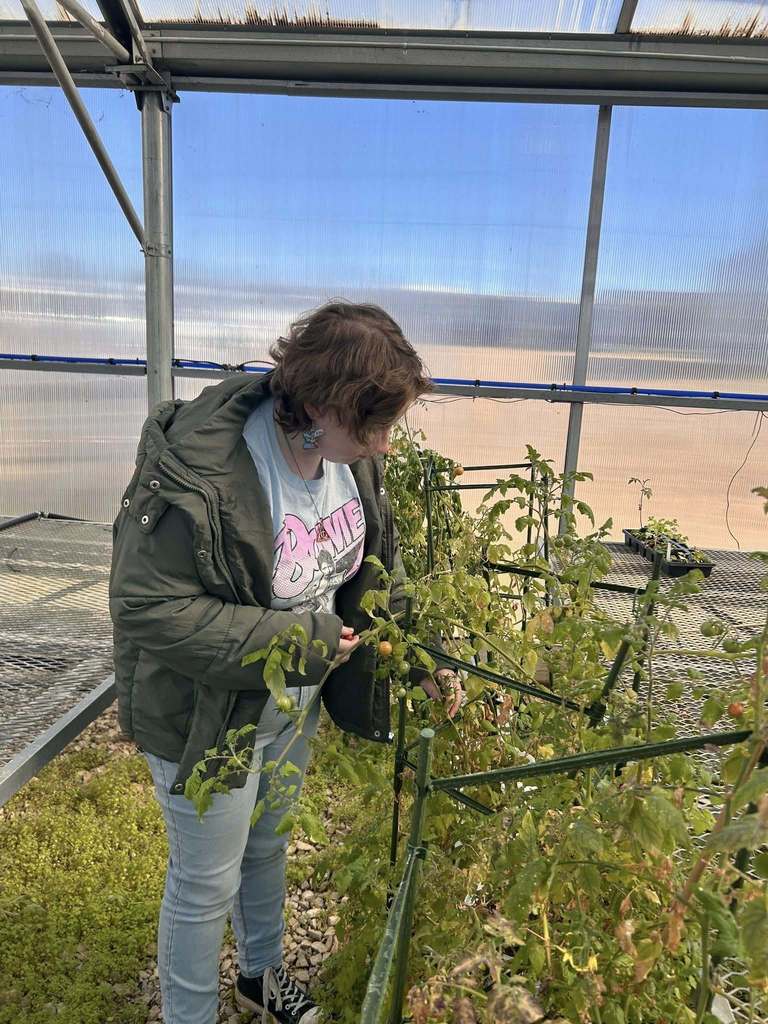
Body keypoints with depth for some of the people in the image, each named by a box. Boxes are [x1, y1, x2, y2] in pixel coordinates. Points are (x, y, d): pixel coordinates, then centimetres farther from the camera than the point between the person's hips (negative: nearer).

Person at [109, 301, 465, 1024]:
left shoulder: (351, 456, -10)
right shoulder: (200, 472, -33)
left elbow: (376, 568, 3)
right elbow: (147, 607, -29)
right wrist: (299, 638, -29)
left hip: (295, 703, 7)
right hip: (207, 716, -7)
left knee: (267, 844, 29)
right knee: (207, 880, 15)